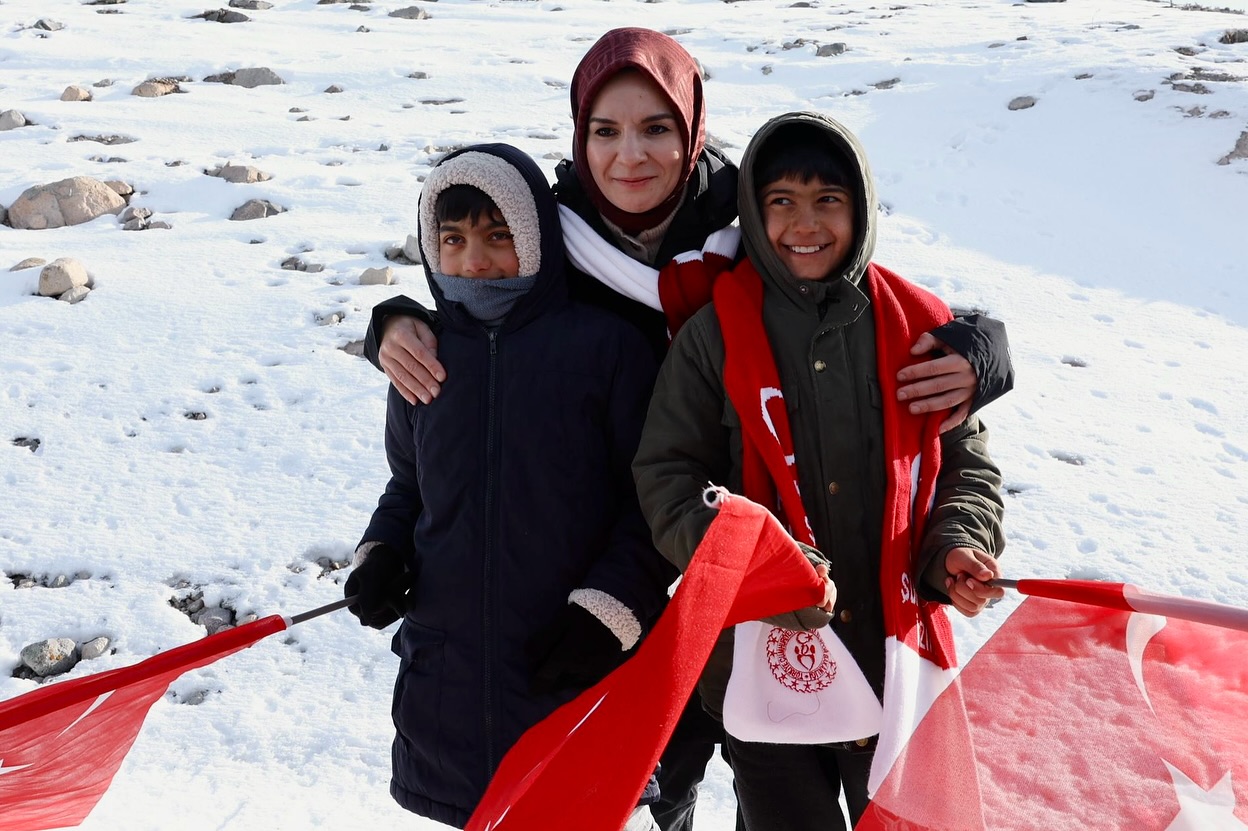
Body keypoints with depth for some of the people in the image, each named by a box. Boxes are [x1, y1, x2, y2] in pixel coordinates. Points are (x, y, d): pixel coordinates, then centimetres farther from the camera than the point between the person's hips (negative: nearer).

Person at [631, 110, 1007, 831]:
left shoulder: (917, 326, -1)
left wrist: (959, 547, -14)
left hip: (898, 653, 2)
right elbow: (668, 478, -8)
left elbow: (967, 463, 6)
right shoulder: (715, 334, -6)